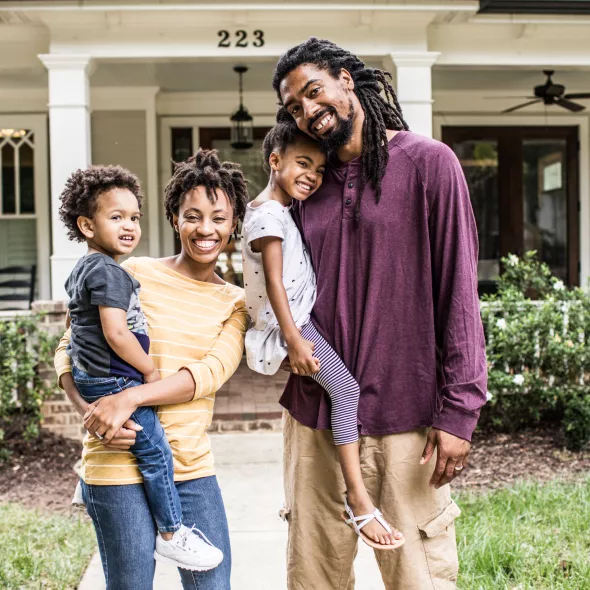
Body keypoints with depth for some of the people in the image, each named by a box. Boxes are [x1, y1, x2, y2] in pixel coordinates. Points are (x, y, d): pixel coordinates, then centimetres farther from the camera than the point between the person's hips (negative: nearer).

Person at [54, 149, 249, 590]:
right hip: (120, 464, -3)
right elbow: (69, 349, -1)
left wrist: (130, 397, -21)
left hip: (194, 467, 4)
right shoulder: (134, 275, -2)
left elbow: (212, 372, -8)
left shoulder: (235, 303, 8)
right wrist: (91, 413, -18)